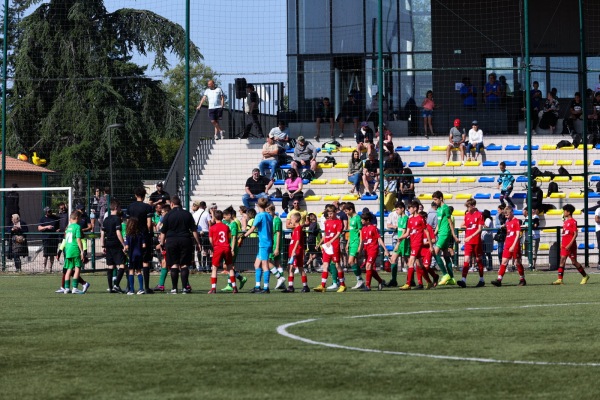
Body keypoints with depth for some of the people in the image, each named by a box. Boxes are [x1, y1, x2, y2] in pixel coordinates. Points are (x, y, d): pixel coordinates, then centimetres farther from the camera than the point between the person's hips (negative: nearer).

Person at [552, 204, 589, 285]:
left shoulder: (573, 221, -11)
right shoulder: (565, 222, 14)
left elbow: (575, 234, -15)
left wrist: (570, 244, -21)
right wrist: (561, 244, 17)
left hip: (570, 246, -8)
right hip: (564, 245, 8)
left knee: (574, 262, 0)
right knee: (562, 260, -2)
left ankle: (585, 276, 16)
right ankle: (560, 279, -7)